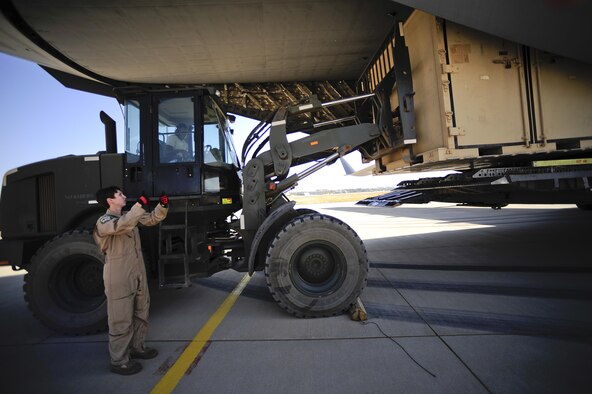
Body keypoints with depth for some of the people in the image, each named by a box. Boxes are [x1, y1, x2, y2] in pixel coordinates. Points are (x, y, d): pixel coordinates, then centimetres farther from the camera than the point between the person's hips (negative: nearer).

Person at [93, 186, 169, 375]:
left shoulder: (129, 216, 9)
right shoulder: (103, 222, -14)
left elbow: (152, 219, 10)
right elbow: (122, 226, -36)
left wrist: (162, 205, -9)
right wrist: (140, 205, -40)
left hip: (138, 274, 8)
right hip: (118, 279, -8)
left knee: (141, 313, 18)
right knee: (121, 320, 1)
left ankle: (136, 348, 35)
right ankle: (119, 361, 15)